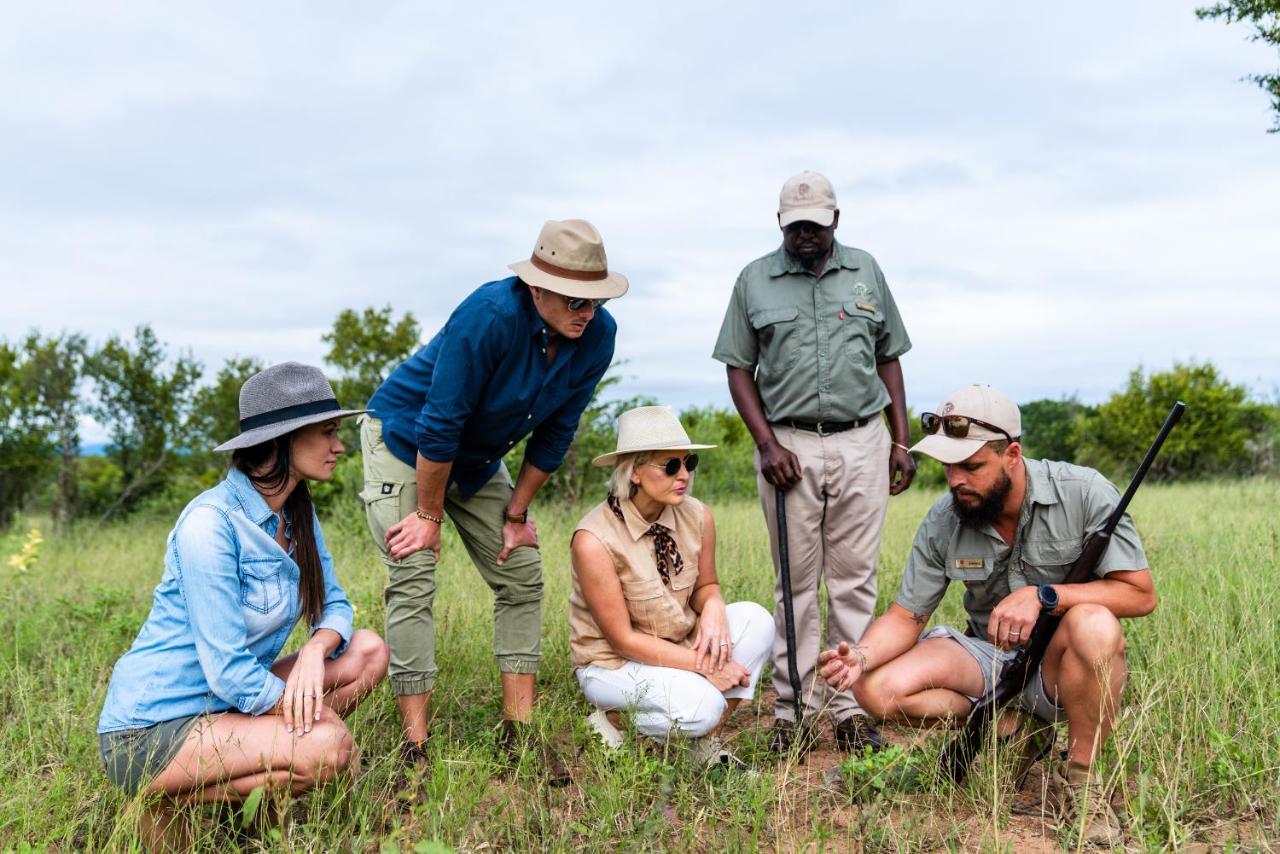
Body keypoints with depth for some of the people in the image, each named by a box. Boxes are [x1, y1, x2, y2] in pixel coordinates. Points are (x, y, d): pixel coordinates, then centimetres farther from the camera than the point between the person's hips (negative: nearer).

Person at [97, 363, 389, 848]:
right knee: (328, 747, -28)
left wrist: (316, 650, -18)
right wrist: (314, 711, -14)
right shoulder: (211, 522, -22)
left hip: (225, 704, 9)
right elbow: (227, 670, -25)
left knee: (369, 651, -1)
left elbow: (335, 606, 5)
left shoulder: (297, 513, 4)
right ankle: (169, 800, -6)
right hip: (150, 729, -8)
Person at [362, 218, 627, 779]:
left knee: (522, 575, 2)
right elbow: (439, 424, -28)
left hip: (477, 458, 6)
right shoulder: (491, 316, -34)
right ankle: (415, 748, -8)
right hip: (404, 437, -6)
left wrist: (516, 513, -1)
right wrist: (429, 516, -20)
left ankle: (518, 733, 10)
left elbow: (555, 432, -5)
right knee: (414, 580, -14)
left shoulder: (598, 335, -16)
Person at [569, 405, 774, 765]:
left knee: (755, 619, -19)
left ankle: (709, 744, -6)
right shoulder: (595, 540, -25)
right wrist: (704, 665, -23)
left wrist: (713, 606, -19)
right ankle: (612, 720, 0)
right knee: (700, 706, -31)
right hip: (613, 663, -6)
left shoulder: (697, 516, -9)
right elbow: (622, 639, -20)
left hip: (681, 644, 6)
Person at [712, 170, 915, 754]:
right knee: (796, 583, 3)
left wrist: (901, 442, 7)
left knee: (855, 581, 2)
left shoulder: (865, 271, 12)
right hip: (789, 445, -1)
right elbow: (739, 369, 5)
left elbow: (888, 359, 14)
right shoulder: (755, 280, 6)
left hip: (862, 442, 1)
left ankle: (850, 707, 8)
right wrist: (767, 443, -7)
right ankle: (794, 709, 9)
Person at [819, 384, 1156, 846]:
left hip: (1059, 657, -3)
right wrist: (861, 655, -26)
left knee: (1094, 627, -39)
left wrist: (1042, 594, -31)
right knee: (879, 689, -19)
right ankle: (1013, 729, 3)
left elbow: (1141, 594, -18)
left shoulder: (1083, 492, -18)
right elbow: (905, 617, -4)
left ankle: (1078, 778, -14)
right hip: (988, 656, 4)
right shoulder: (942, 521, -9)